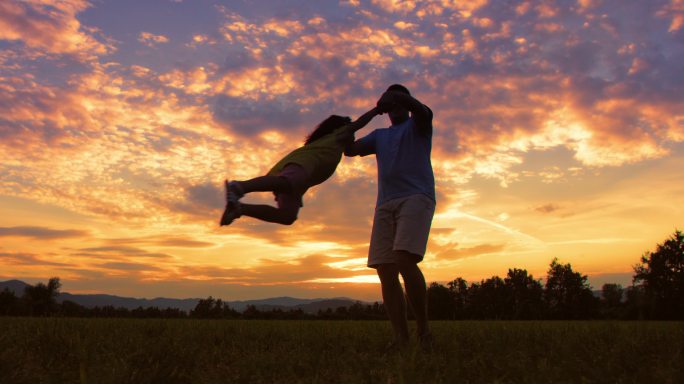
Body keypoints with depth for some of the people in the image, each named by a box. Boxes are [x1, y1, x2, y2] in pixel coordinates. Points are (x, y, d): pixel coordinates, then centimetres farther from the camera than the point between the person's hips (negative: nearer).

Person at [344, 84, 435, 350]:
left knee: (405, 261, -25)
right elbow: (350, 149, 20)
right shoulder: (380, 136, 31)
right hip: (385, 205, 6)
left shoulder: (418, 125, 17)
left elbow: (421, 109, -7)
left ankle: (423, 330, -13)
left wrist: (399, 96, -23)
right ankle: (401, 339, -8)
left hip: (416, 198, -5)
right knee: (386, 271, -7)